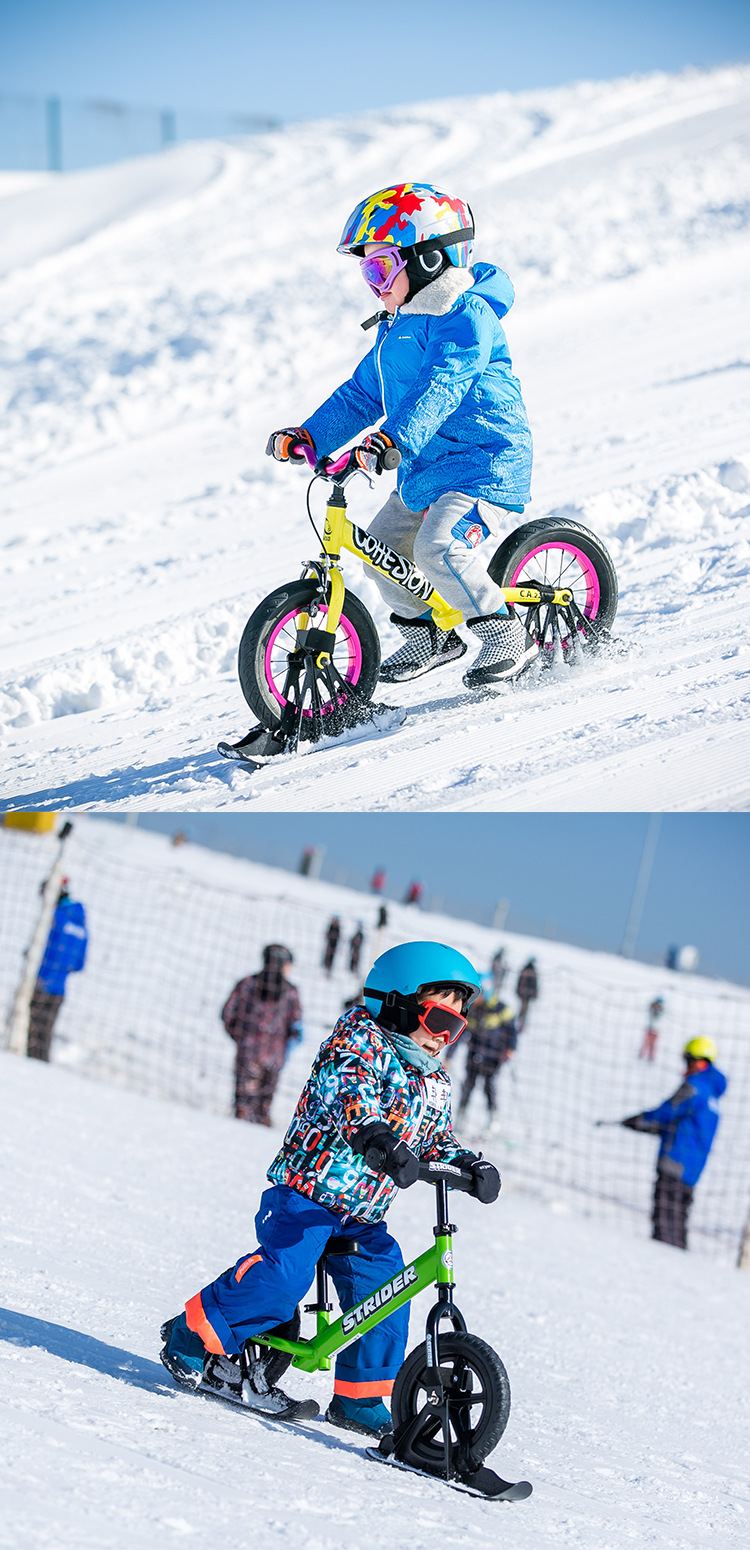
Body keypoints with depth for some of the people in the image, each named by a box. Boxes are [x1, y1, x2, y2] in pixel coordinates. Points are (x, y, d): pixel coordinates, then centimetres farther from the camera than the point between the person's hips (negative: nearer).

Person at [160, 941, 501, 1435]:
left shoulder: (436, 1087, 15)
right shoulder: (361, 1042, -10)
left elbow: (436, 1142, 23)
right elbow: (347, 1093, -28)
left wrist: (471, 1164, 1)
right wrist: (376, 1138, -47)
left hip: (362, 1219, 8)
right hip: (307, 1194, -8)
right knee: (282, 1274, -24)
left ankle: (360, 1398, 13)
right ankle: (192, 1339, -8)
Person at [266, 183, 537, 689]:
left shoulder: (466, 316, -16)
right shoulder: (397, 327, 16)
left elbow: (441, 386, -31)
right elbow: (362, 395, 20)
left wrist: (394, 438, -44)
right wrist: (310, 435, 8)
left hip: (485, 463, -10)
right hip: (425, 472, 10)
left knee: (439, 548, -27)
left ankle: (507, 637, -11)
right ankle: (427, 636, 26)